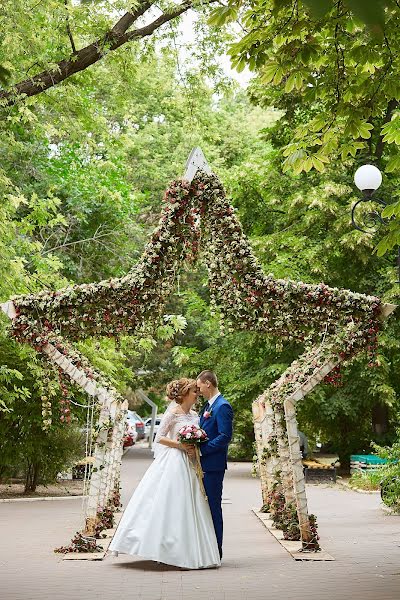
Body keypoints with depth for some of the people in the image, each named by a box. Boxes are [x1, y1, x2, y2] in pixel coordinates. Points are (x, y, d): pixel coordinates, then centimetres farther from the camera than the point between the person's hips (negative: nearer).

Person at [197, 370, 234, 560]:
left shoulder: (223, 407, -14)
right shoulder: (207, 406, 16)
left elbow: (225, 437, -20)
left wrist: (200, 449, -19)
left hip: (213, 466, -9)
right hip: (203, 464, 9)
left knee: (213, 507, -2)